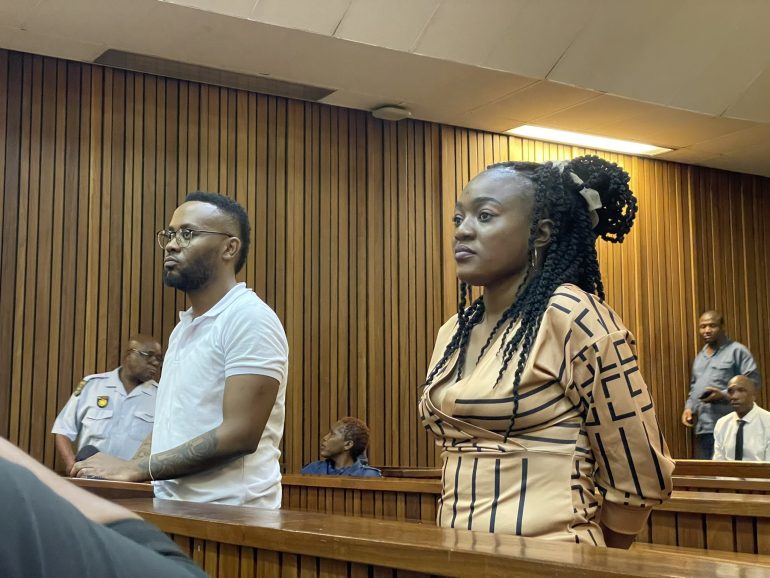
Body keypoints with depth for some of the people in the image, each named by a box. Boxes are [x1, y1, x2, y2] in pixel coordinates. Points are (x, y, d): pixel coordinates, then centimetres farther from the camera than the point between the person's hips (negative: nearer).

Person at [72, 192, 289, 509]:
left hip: (228, 514, -7)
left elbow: (240, 435, -17)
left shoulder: (250, 318, -10)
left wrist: (135, 469, -14)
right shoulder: (183, 328, 17)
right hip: (172, 507, 7)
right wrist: (124, 473, 2)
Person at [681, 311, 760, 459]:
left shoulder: (737, 351, -1)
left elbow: (753, 382, -9)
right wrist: (689, 407, 11)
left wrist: (724, 395, -18)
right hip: (702, 427, 7)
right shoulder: (699, 357, 23)